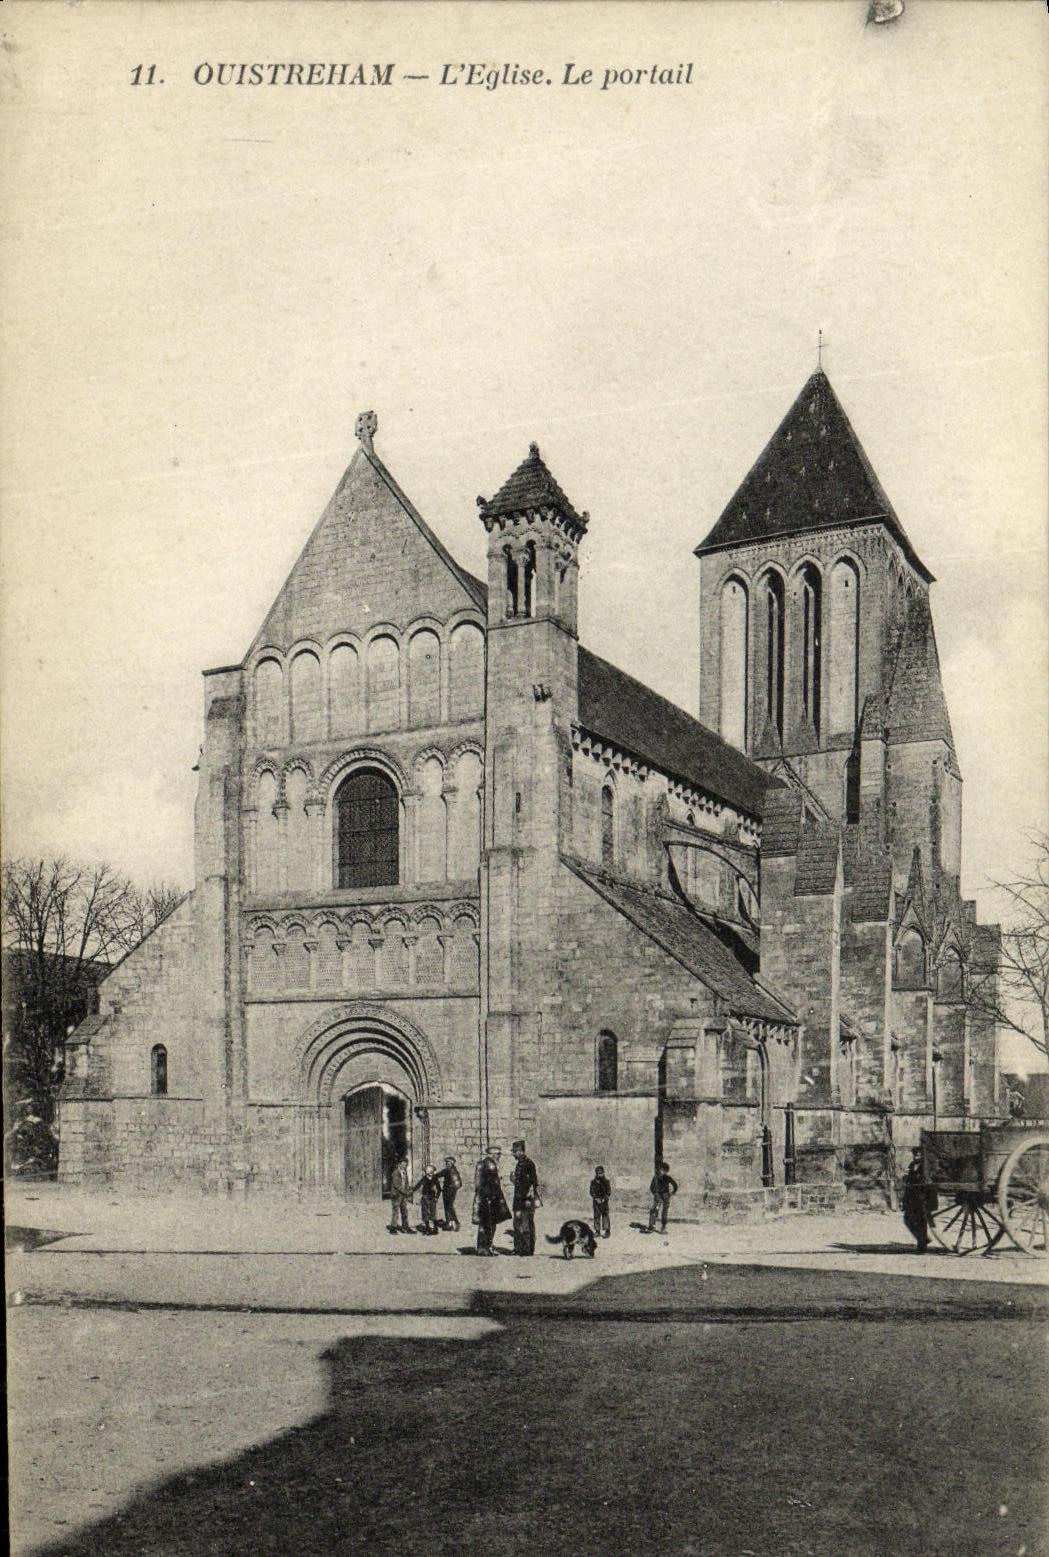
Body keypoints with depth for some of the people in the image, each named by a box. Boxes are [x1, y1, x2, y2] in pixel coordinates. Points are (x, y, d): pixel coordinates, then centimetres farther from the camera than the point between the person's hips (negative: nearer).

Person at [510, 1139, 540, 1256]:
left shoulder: (528, 1164, -13)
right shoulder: (518, 1164, 15)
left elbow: (534, 1182, -16)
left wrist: (530, 1199, -19)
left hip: (527, 1199, -9)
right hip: (518, 1199, 9)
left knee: (527, 1225, -5)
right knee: (517, 1224, 12)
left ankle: (528, 1248, -1)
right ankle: (518, 1248, 19)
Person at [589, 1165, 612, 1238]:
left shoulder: (606, 1181, -1)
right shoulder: (593, 1182, 4)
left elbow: (609, 1192, -1)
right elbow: (591, 1192, 3)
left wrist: (604, 1199, -12)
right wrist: (596, 1199, -9)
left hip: (604, 1202, -2)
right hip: (596, 1202, 2)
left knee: (605, 1216, -5)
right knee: (596, 1216, 3)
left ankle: (607, 1232, -1)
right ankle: (597, 1231, 11)